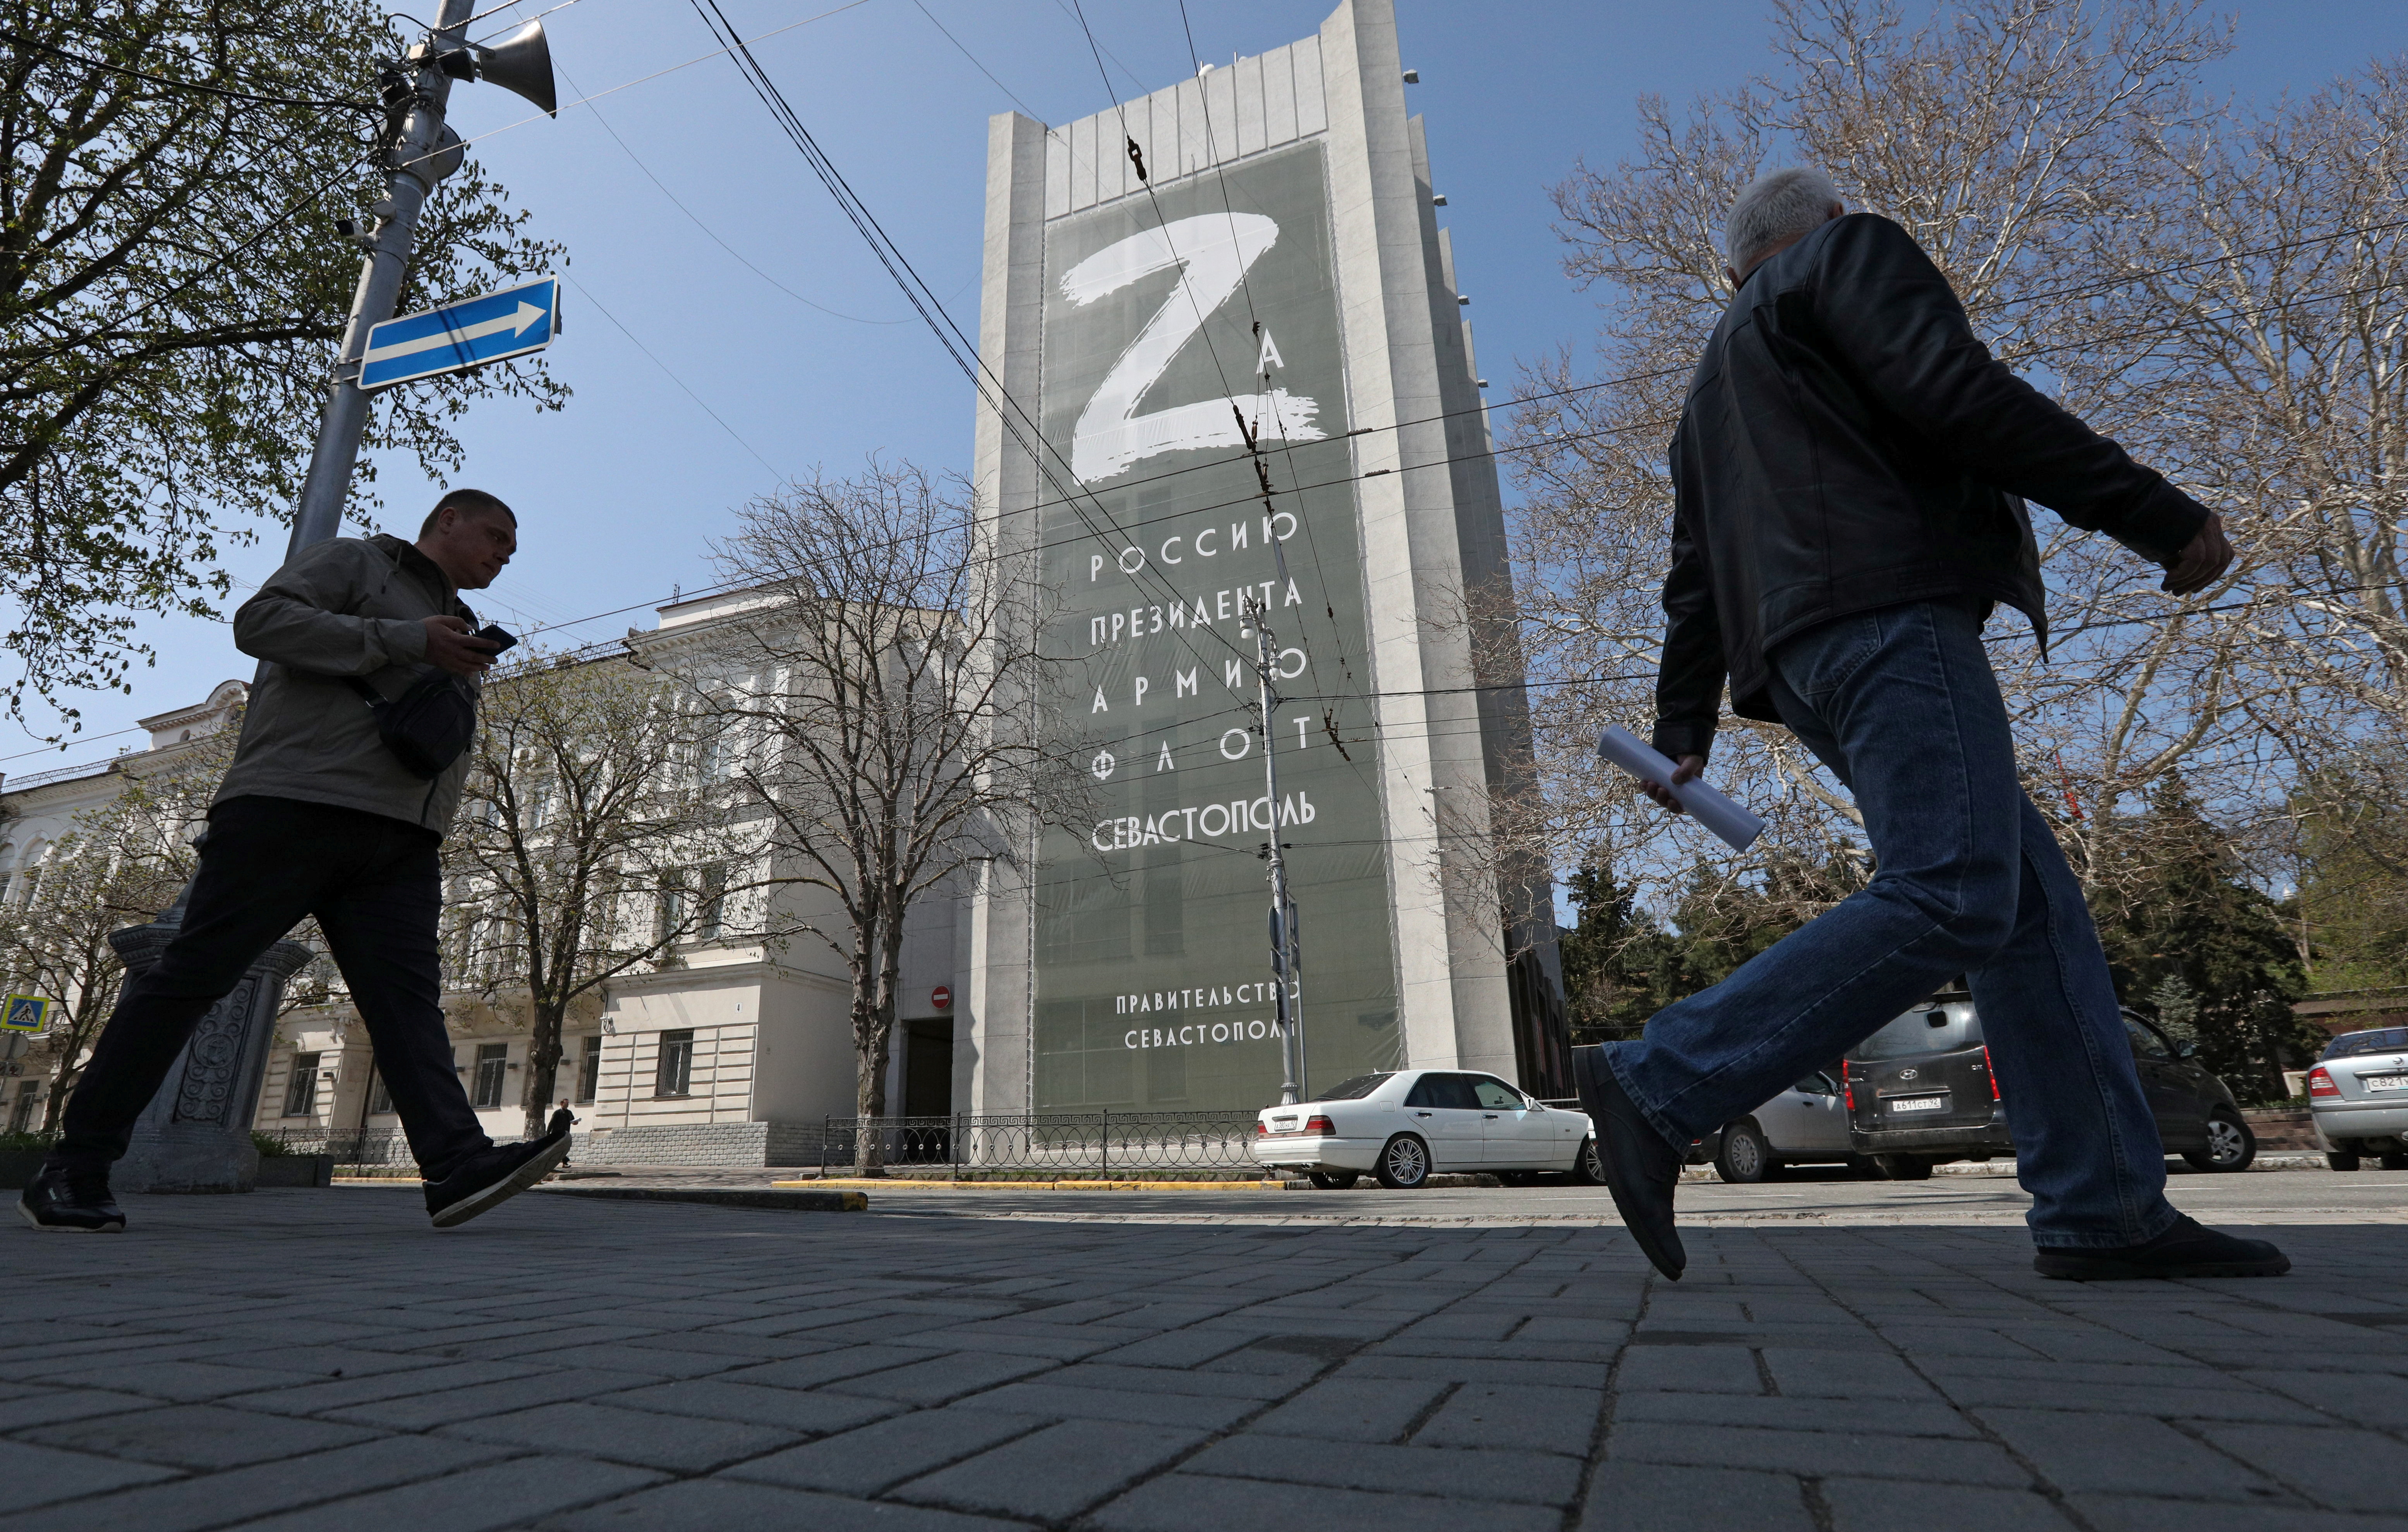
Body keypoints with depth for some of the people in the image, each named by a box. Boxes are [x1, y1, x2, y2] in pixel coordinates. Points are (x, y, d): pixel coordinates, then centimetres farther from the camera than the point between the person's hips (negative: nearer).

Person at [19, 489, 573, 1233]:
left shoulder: (460, 631, 31)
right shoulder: (352, 561, 11)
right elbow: (261, 620, -6)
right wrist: (405, 640, -11)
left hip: (399, 843, 6)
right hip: (293, 806, -5)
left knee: (408, 997, -9)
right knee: (193, 973, -2)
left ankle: (459, 1164, -22)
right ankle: (73, 1166, 11)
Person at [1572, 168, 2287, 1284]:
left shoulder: (1714, 386, 33)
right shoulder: (1852, 251, 13)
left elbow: (1694, 583, 25)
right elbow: (1957, 394, -7)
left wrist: (1683, 735, 21)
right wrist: (2160, 516, -5)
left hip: (1805, 652, 9)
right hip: (1888, 606, -9)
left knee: (2033, 901, 7)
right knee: (1949, 901, -18)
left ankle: (2102, 1211, 4)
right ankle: (1657, 1088, -24)